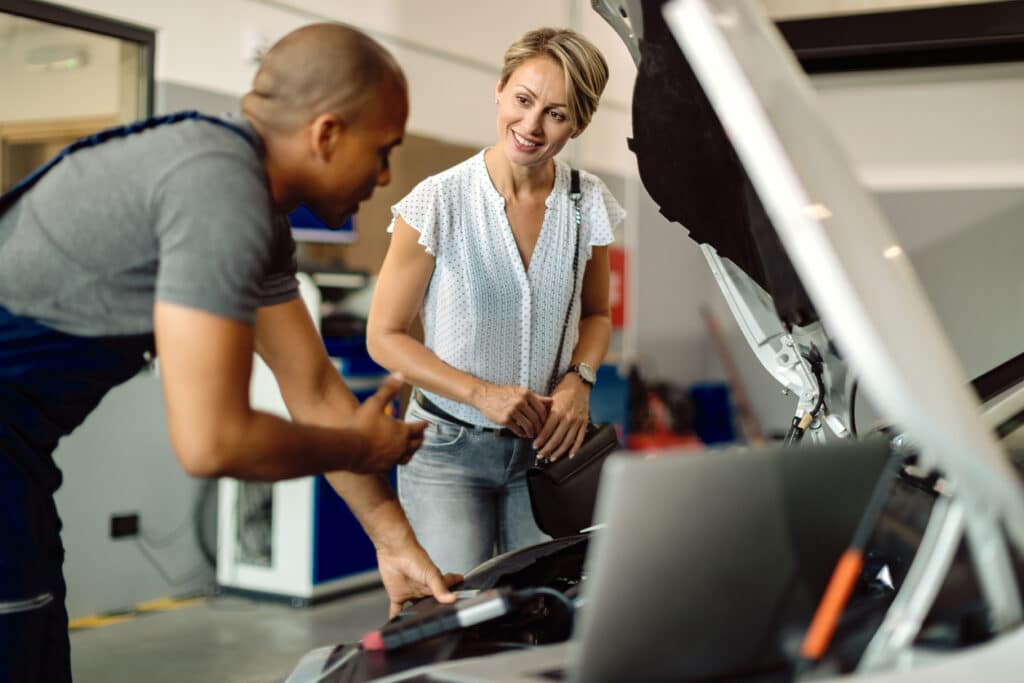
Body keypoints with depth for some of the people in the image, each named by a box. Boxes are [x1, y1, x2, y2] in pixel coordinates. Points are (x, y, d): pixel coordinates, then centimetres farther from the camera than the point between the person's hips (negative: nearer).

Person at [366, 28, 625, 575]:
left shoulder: (589, 205, -1)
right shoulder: (437, 203, -12)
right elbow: (385, 336, -7)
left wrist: (579, 379, -6)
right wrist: (482, 393, -17)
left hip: (545, 446, 3)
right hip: (448, 448, -3)